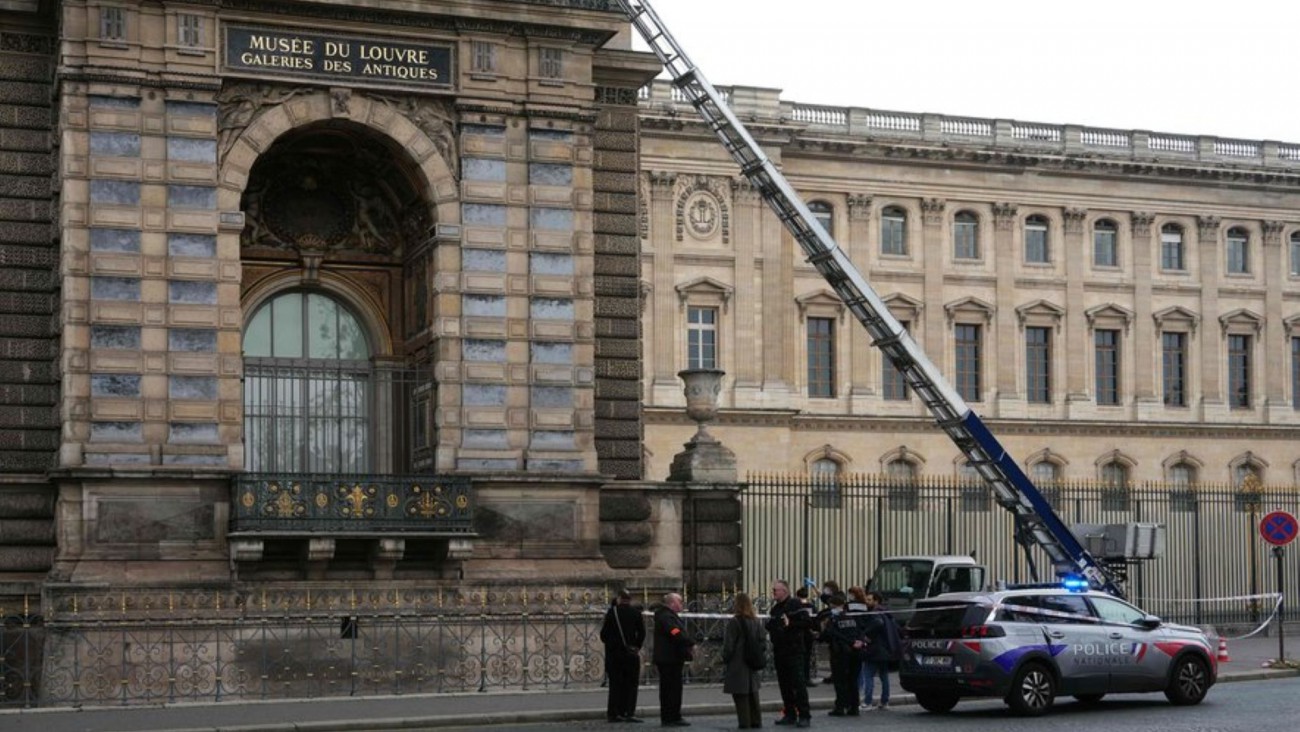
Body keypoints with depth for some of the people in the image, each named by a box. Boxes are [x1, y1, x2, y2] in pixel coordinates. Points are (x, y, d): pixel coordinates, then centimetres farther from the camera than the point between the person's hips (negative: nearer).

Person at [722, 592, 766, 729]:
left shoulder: (734, 622, -13)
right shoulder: (756, 622, 5)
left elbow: (728, 645, -12)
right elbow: (763, 642, 8)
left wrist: (725, 660, -1)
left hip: (738, 663, -6)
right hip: (752, 663, 6)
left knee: (740, 694, -1)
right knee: (752, 693, 14)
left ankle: (744, 722, -3)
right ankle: (756, 721, 17)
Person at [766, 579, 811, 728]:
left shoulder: (795, 605, -8)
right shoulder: (775, 608, 16)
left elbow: (807, 621, -16)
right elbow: (772, 625, 27)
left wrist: (790, 624, -21)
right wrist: (769, 626, 6)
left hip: (794, 650, -8)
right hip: (779, 651, 8)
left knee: (799, 684, -8)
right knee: (784, 685, 10)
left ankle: (804, 716, -6)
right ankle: (790, 714, 17)